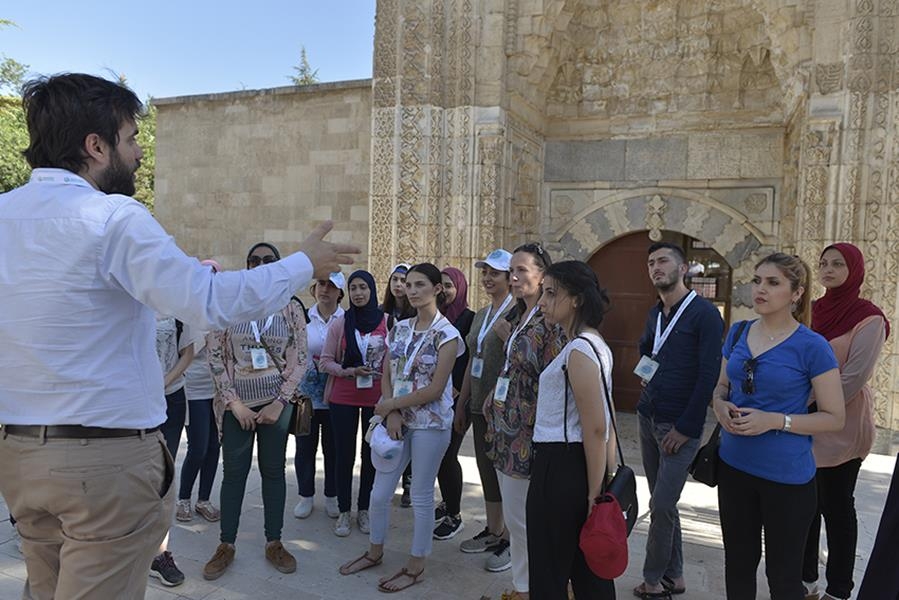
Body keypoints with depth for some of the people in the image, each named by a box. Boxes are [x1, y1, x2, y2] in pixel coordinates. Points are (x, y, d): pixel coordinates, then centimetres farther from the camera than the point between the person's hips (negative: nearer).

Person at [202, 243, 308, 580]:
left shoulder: (291, 308, 1)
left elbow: (299, 360, 0)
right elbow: (215, 357, -2)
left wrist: (280, 402, -8)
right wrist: (234, 403, -7)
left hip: (276, 401, 1)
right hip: (237, 403, 0)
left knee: (273, 470, 9)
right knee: (234, 472, 7)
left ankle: (274, 543, 23)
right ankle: (226, 545, 23)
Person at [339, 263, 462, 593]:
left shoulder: (446, 334, -12)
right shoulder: (399, 329, 6)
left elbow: (435, 389, -16)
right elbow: (386, 375, 7)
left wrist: (390, 405, -11)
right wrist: (391, 413, -9)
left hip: (430, 422, -6)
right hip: (398, 419, 6)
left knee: (421, 495, 6)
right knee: (380, 491, 12)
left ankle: (415, 567, 23)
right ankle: (375, 551, 35)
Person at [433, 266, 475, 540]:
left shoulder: (470, 319, -7)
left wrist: (456, 390, -15)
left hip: (456, 397, -5)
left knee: (447, 455, -2)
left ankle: (454, 515, 14)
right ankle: (447, 502, 31)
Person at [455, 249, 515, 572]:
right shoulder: (481, 315, 14)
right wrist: (462, 404, 18)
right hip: (479, 406, 8)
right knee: (486, 469, 16)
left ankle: (509, 541, 17)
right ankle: (492, 531, 31)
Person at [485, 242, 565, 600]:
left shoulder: (550, 322, -15)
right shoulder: (520, 318, 11)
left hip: (525, 435, -9)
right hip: (506, 431, 9)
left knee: (520, 519, 4)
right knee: (514, 518, 18)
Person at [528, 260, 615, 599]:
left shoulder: (579, 350, -19)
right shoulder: (595, 344, 12)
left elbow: (595, 428, -21)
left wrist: (595, 490, -18)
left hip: (560, 468, -10)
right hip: (576, 465, 10)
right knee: (589, 572, 20)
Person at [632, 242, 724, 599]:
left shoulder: (704, 314, -11)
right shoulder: (655, 314, 10)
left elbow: (709, 375, -16)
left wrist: (685, 428, -16)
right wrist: (646, 374, 7)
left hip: (680, 425, -7)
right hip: (648, 418, 7)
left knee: (661, 506, -4)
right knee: (663, 503, 14)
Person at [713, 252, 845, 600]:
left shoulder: (812, 346, -13)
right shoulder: (738, 333, 3)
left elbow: (835, 418, -10)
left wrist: (774, 421, -23)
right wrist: (721, 406, -9)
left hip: (787, 476, -5)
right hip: (734, 466, 5)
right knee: (738, 563, 19)